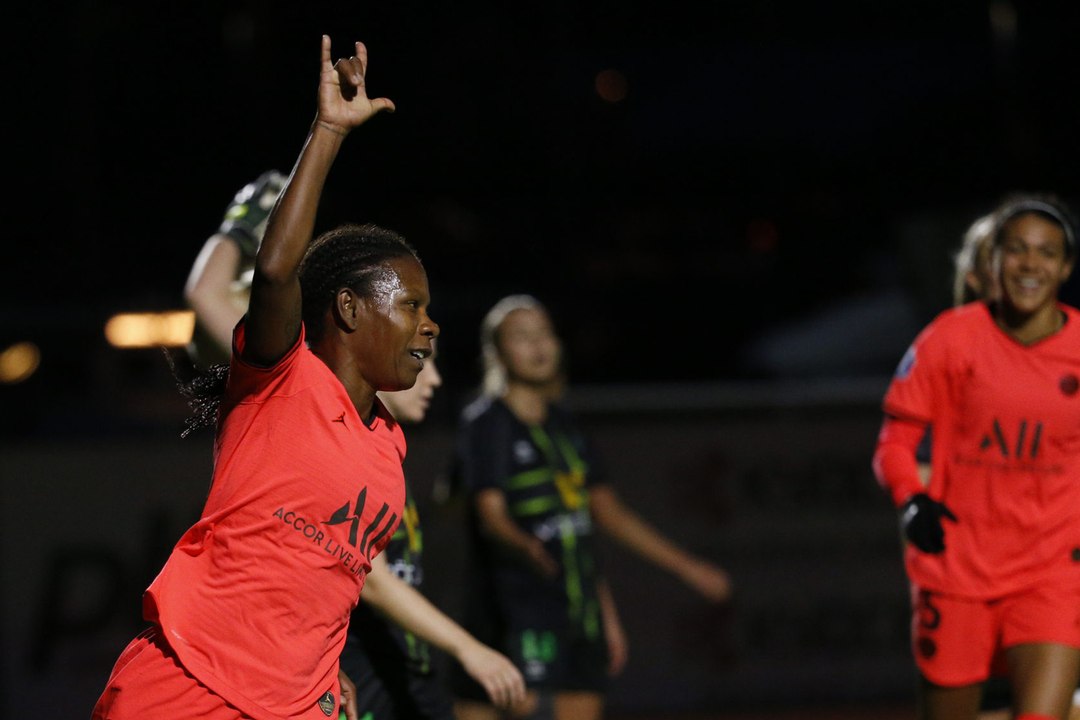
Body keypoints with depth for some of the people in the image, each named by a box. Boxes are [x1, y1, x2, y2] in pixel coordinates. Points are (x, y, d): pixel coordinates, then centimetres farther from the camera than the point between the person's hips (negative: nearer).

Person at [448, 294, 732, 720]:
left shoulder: (561, 424, 16)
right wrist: (528, 548, -42)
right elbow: (490, 514, -20)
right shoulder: (485, 423, -7)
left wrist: (686, 567, 22)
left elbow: (605, 509, 22)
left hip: (580, 613, 8)